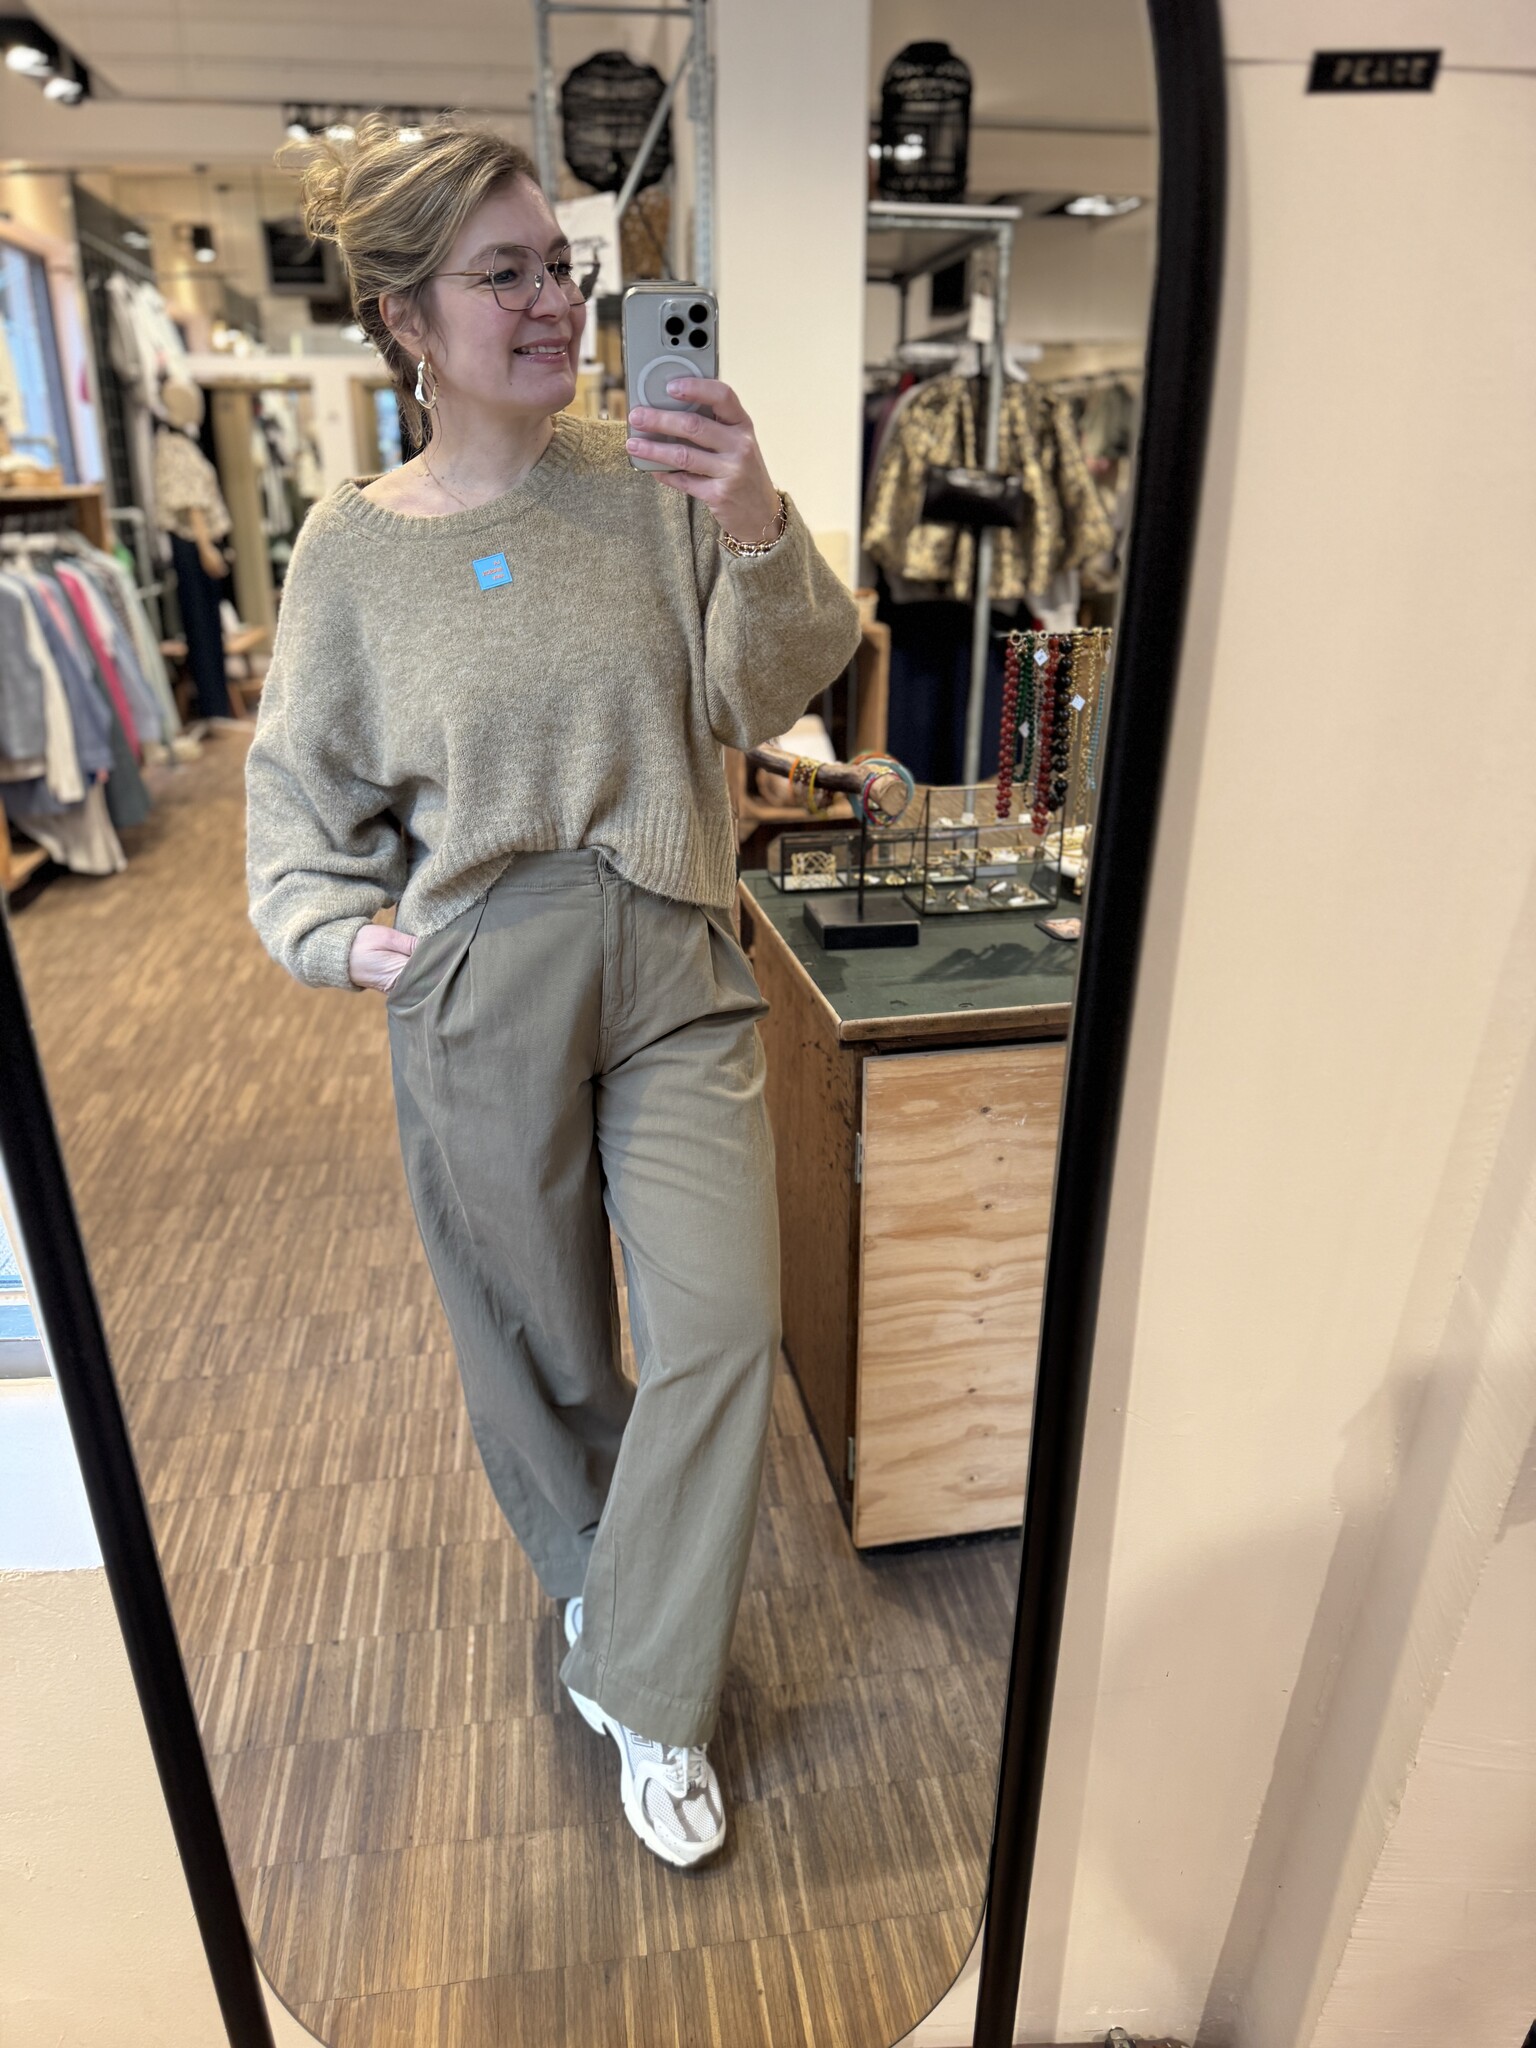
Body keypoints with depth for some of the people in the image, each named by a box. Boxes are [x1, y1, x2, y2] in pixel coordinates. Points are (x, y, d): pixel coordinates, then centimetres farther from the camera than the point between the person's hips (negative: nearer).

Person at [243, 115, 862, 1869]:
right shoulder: (352, 548, 0)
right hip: (476, 1001, 0)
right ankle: (594, 1593, 46)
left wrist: (758, 537, -25)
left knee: (723, 1325, -4)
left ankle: (651, 1705, 21)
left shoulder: (648, 482, -1)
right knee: (540, 1343, 14)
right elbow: (299, 787, 9)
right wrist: (331, 929, -6)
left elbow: (762, 696, -9)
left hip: (674, 973, 1)